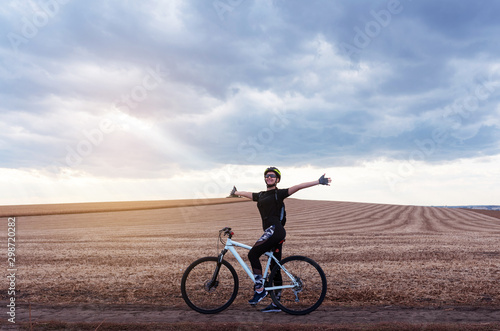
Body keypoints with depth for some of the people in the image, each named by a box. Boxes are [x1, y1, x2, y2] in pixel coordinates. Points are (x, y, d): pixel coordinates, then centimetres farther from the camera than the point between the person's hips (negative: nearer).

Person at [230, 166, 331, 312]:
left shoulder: (279, 193, 1)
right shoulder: (261, 195, 20)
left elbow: (298, 187, -9)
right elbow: (247, 194, 38)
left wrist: (318, 182, -16)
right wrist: (235, 192, 55)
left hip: (275, 230, -7)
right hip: (271, 232, 7)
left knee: (253, 254, -15)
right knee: (275, 267, 8)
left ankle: (259, 289, -7)